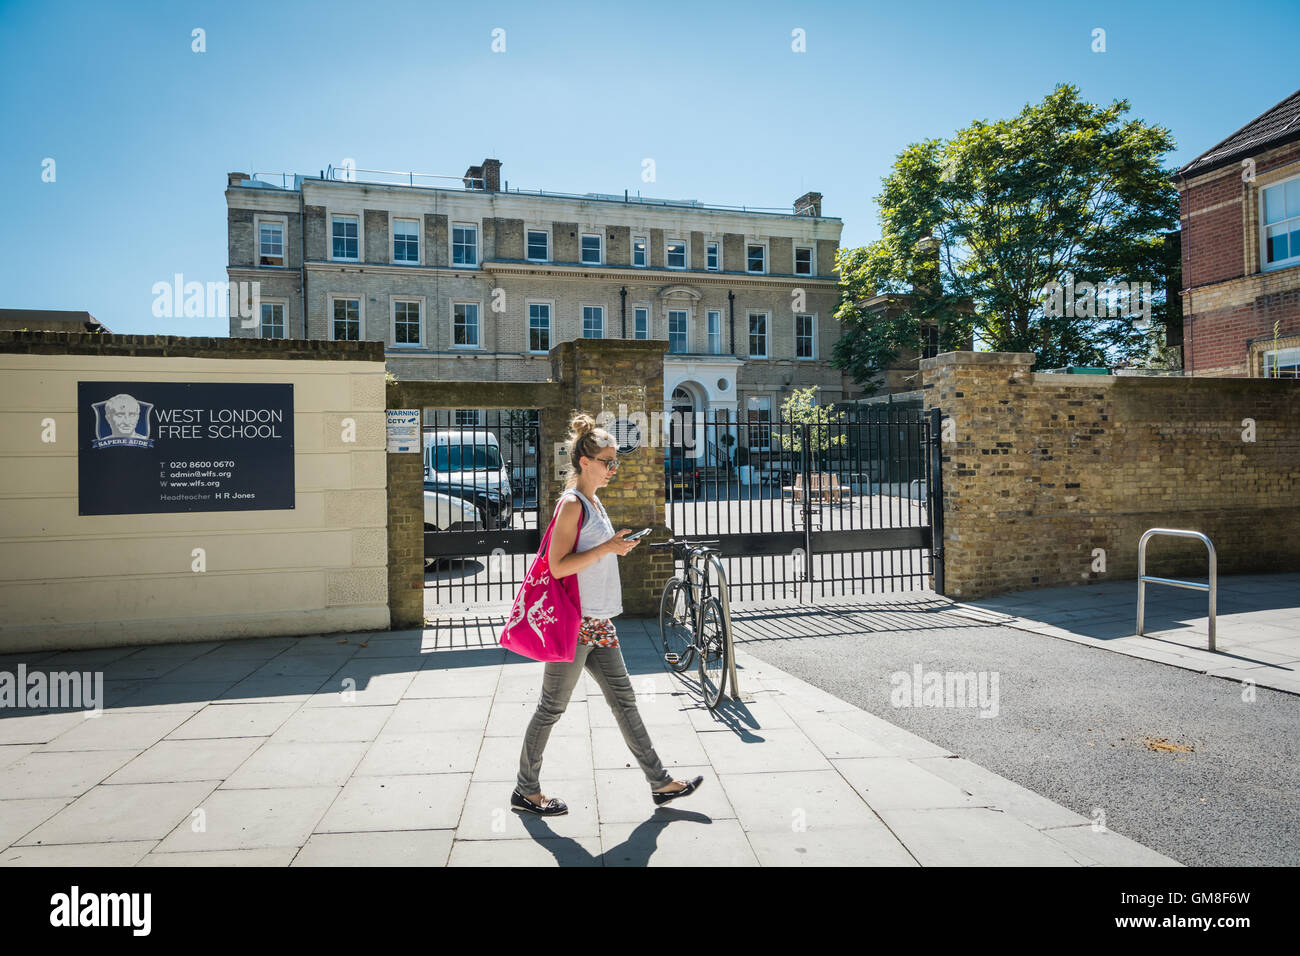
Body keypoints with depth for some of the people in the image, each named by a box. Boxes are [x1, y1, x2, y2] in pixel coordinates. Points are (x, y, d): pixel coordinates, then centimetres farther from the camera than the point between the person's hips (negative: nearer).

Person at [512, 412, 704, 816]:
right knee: (552, 707, 3)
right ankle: (524, 792, 19)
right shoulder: (572, 504, -14)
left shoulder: (593, 502, 14)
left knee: (624, 699, 12)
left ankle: (660, 782, 20)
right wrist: (607, 548, -22)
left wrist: (618, 546, 11)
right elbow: (558, 566, -21)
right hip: (573, 622, -9)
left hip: (597, 622, 9)